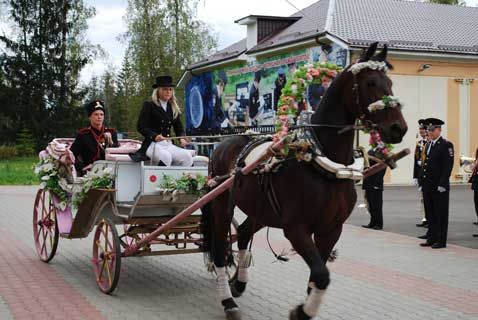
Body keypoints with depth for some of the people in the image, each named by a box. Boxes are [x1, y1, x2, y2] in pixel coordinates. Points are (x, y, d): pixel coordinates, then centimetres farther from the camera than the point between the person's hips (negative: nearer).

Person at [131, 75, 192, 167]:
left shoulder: (174, 108, 19)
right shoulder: (149, 106, 3)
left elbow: (179, 128, 18)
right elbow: (141, 127, -6)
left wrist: (182, 138, -7)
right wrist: (155, 136, -25)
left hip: (168, 144, 5)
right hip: (152, 144, -5)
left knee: (187, 156, -23)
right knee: (166, 156, -37)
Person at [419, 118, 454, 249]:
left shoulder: (446, 145, -8)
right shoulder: (428, 145, 15)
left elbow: (448, 166, -14)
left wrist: (442, 184, -18)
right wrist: (422, 183, 13)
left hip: (439, 187, -7)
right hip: (428, 186, 7)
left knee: (441, 214, 0)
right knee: (430, 213, 12)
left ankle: (441, 240, 5)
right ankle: (431, 238, 19)